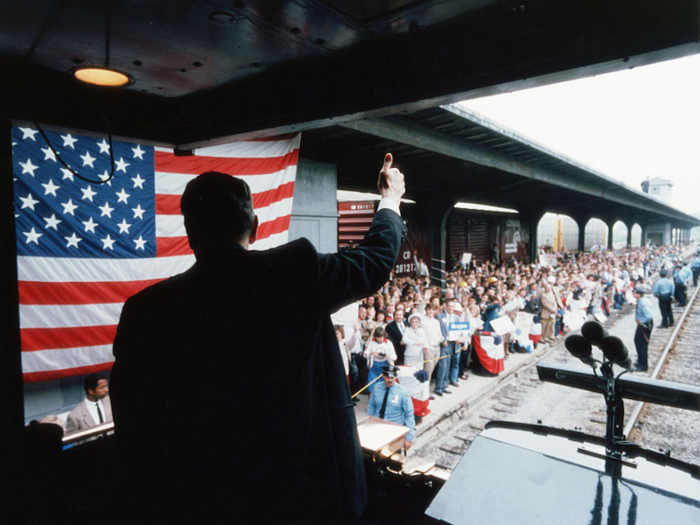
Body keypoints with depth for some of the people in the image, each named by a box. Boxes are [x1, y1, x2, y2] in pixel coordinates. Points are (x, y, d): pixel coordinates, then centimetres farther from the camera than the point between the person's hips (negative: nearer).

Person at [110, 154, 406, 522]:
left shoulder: (145, 311, -11)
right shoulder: (296, 272, -16)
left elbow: (133, 433, -5)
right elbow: (376, 258, 1)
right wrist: (391, 198, 20)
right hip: (300, 490, 0)